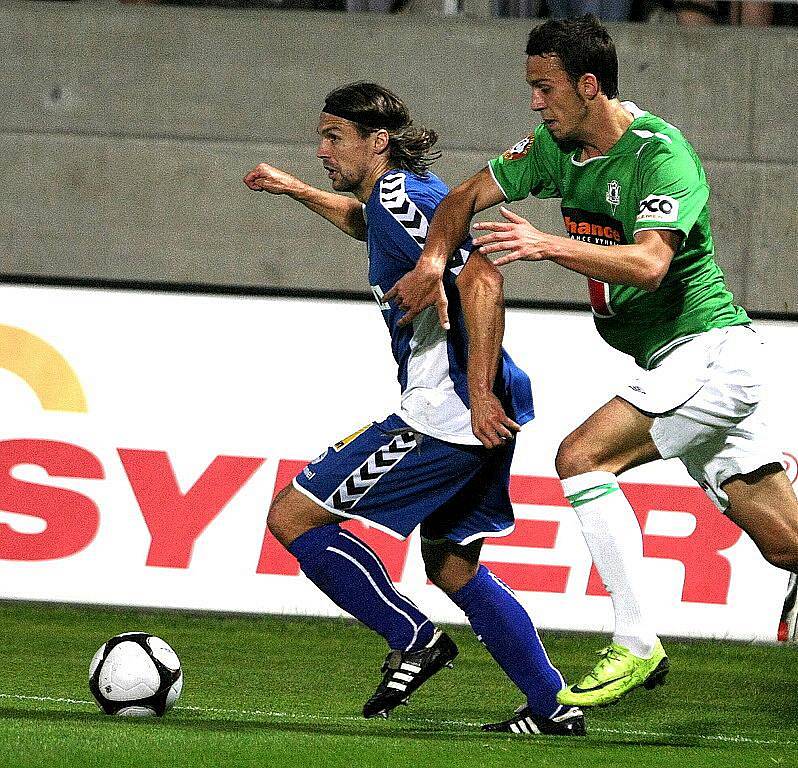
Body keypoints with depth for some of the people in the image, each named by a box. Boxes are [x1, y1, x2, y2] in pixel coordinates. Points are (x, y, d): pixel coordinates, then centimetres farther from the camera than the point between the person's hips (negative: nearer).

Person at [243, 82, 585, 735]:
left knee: (291, 518, -5)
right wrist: (297, 190, 40)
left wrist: (480, 392, -27)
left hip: (445, 415, -10)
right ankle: (554, 708, 21)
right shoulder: (399, 196, 17)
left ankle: (413, 639, -1)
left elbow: (481, 279, -25)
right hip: (478, 417, 10)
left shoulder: (399, 197, -13)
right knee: (451, 566, 22)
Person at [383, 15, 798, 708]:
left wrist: (550, 246, -41)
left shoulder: (660, 154, -19)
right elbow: (468, 197, 7)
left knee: (582, 456, -20)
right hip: (674, 363, 9)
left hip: (708, 351, -9)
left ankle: (637, 646, -17)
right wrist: (432, 262, -12)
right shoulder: (559, 148, 6)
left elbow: (648, 263, -32)